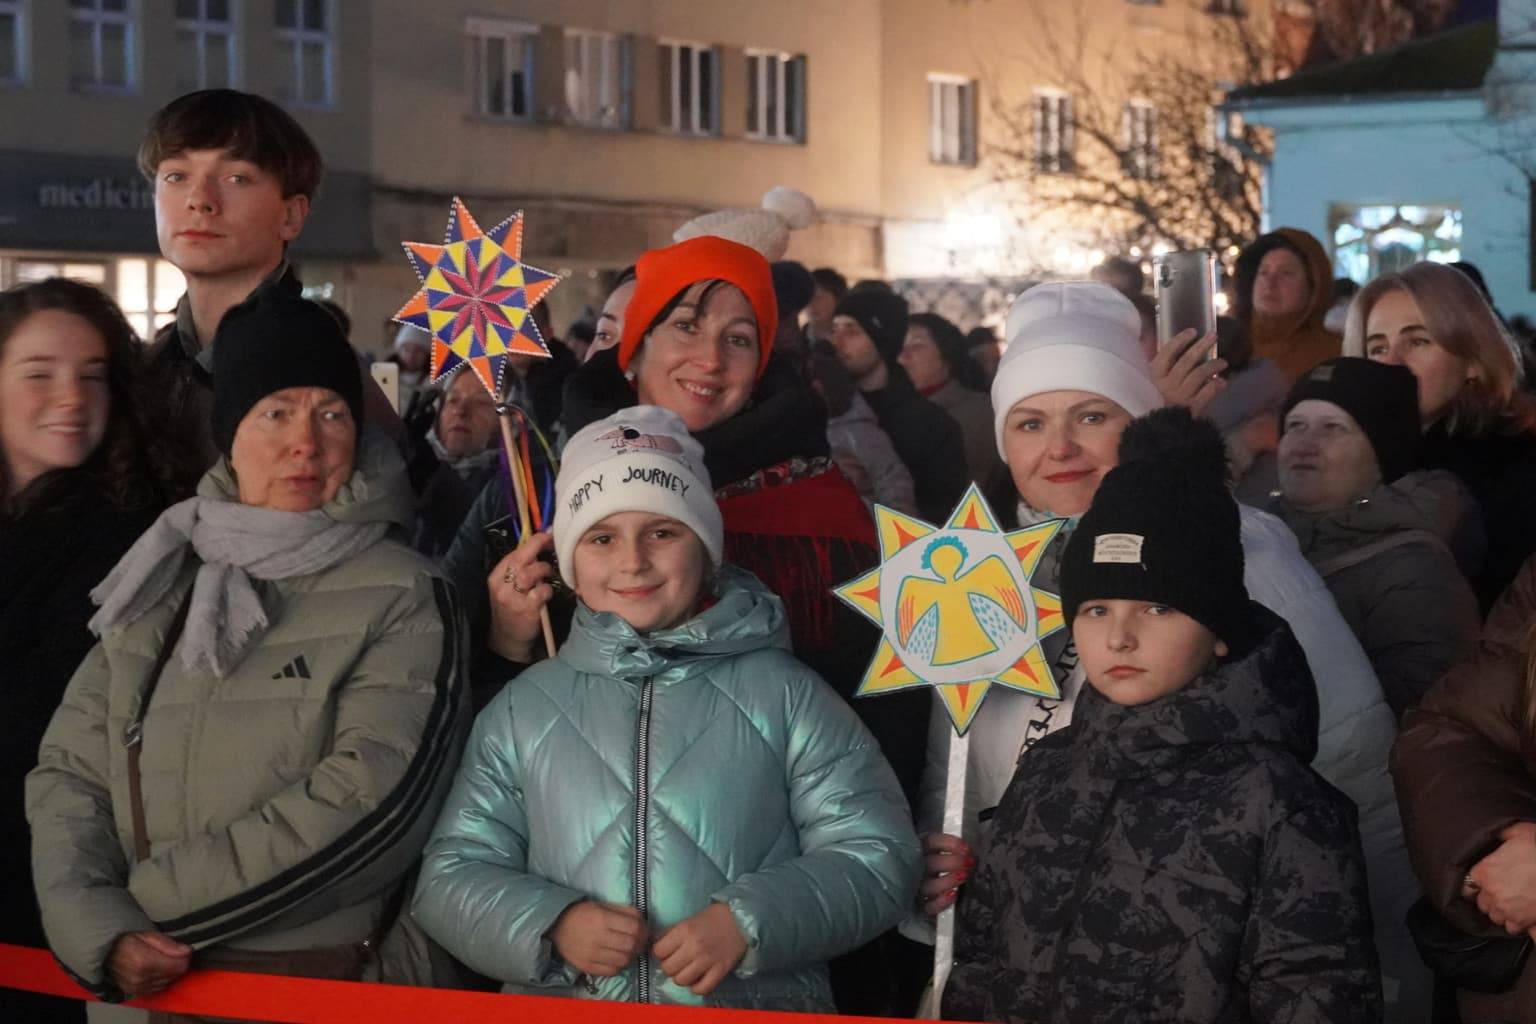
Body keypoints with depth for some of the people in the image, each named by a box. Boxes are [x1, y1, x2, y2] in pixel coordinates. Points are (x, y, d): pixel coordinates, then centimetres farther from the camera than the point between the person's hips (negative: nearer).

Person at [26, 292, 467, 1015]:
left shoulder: (402, 596, -5)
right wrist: (102, 933, -14)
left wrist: (156, 899, -14)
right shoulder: (158, 587, 9)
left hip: (326, 983, -3)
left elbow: (368, 799, -16)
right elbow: (68, 773, 4)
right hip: (143, 988, 4)